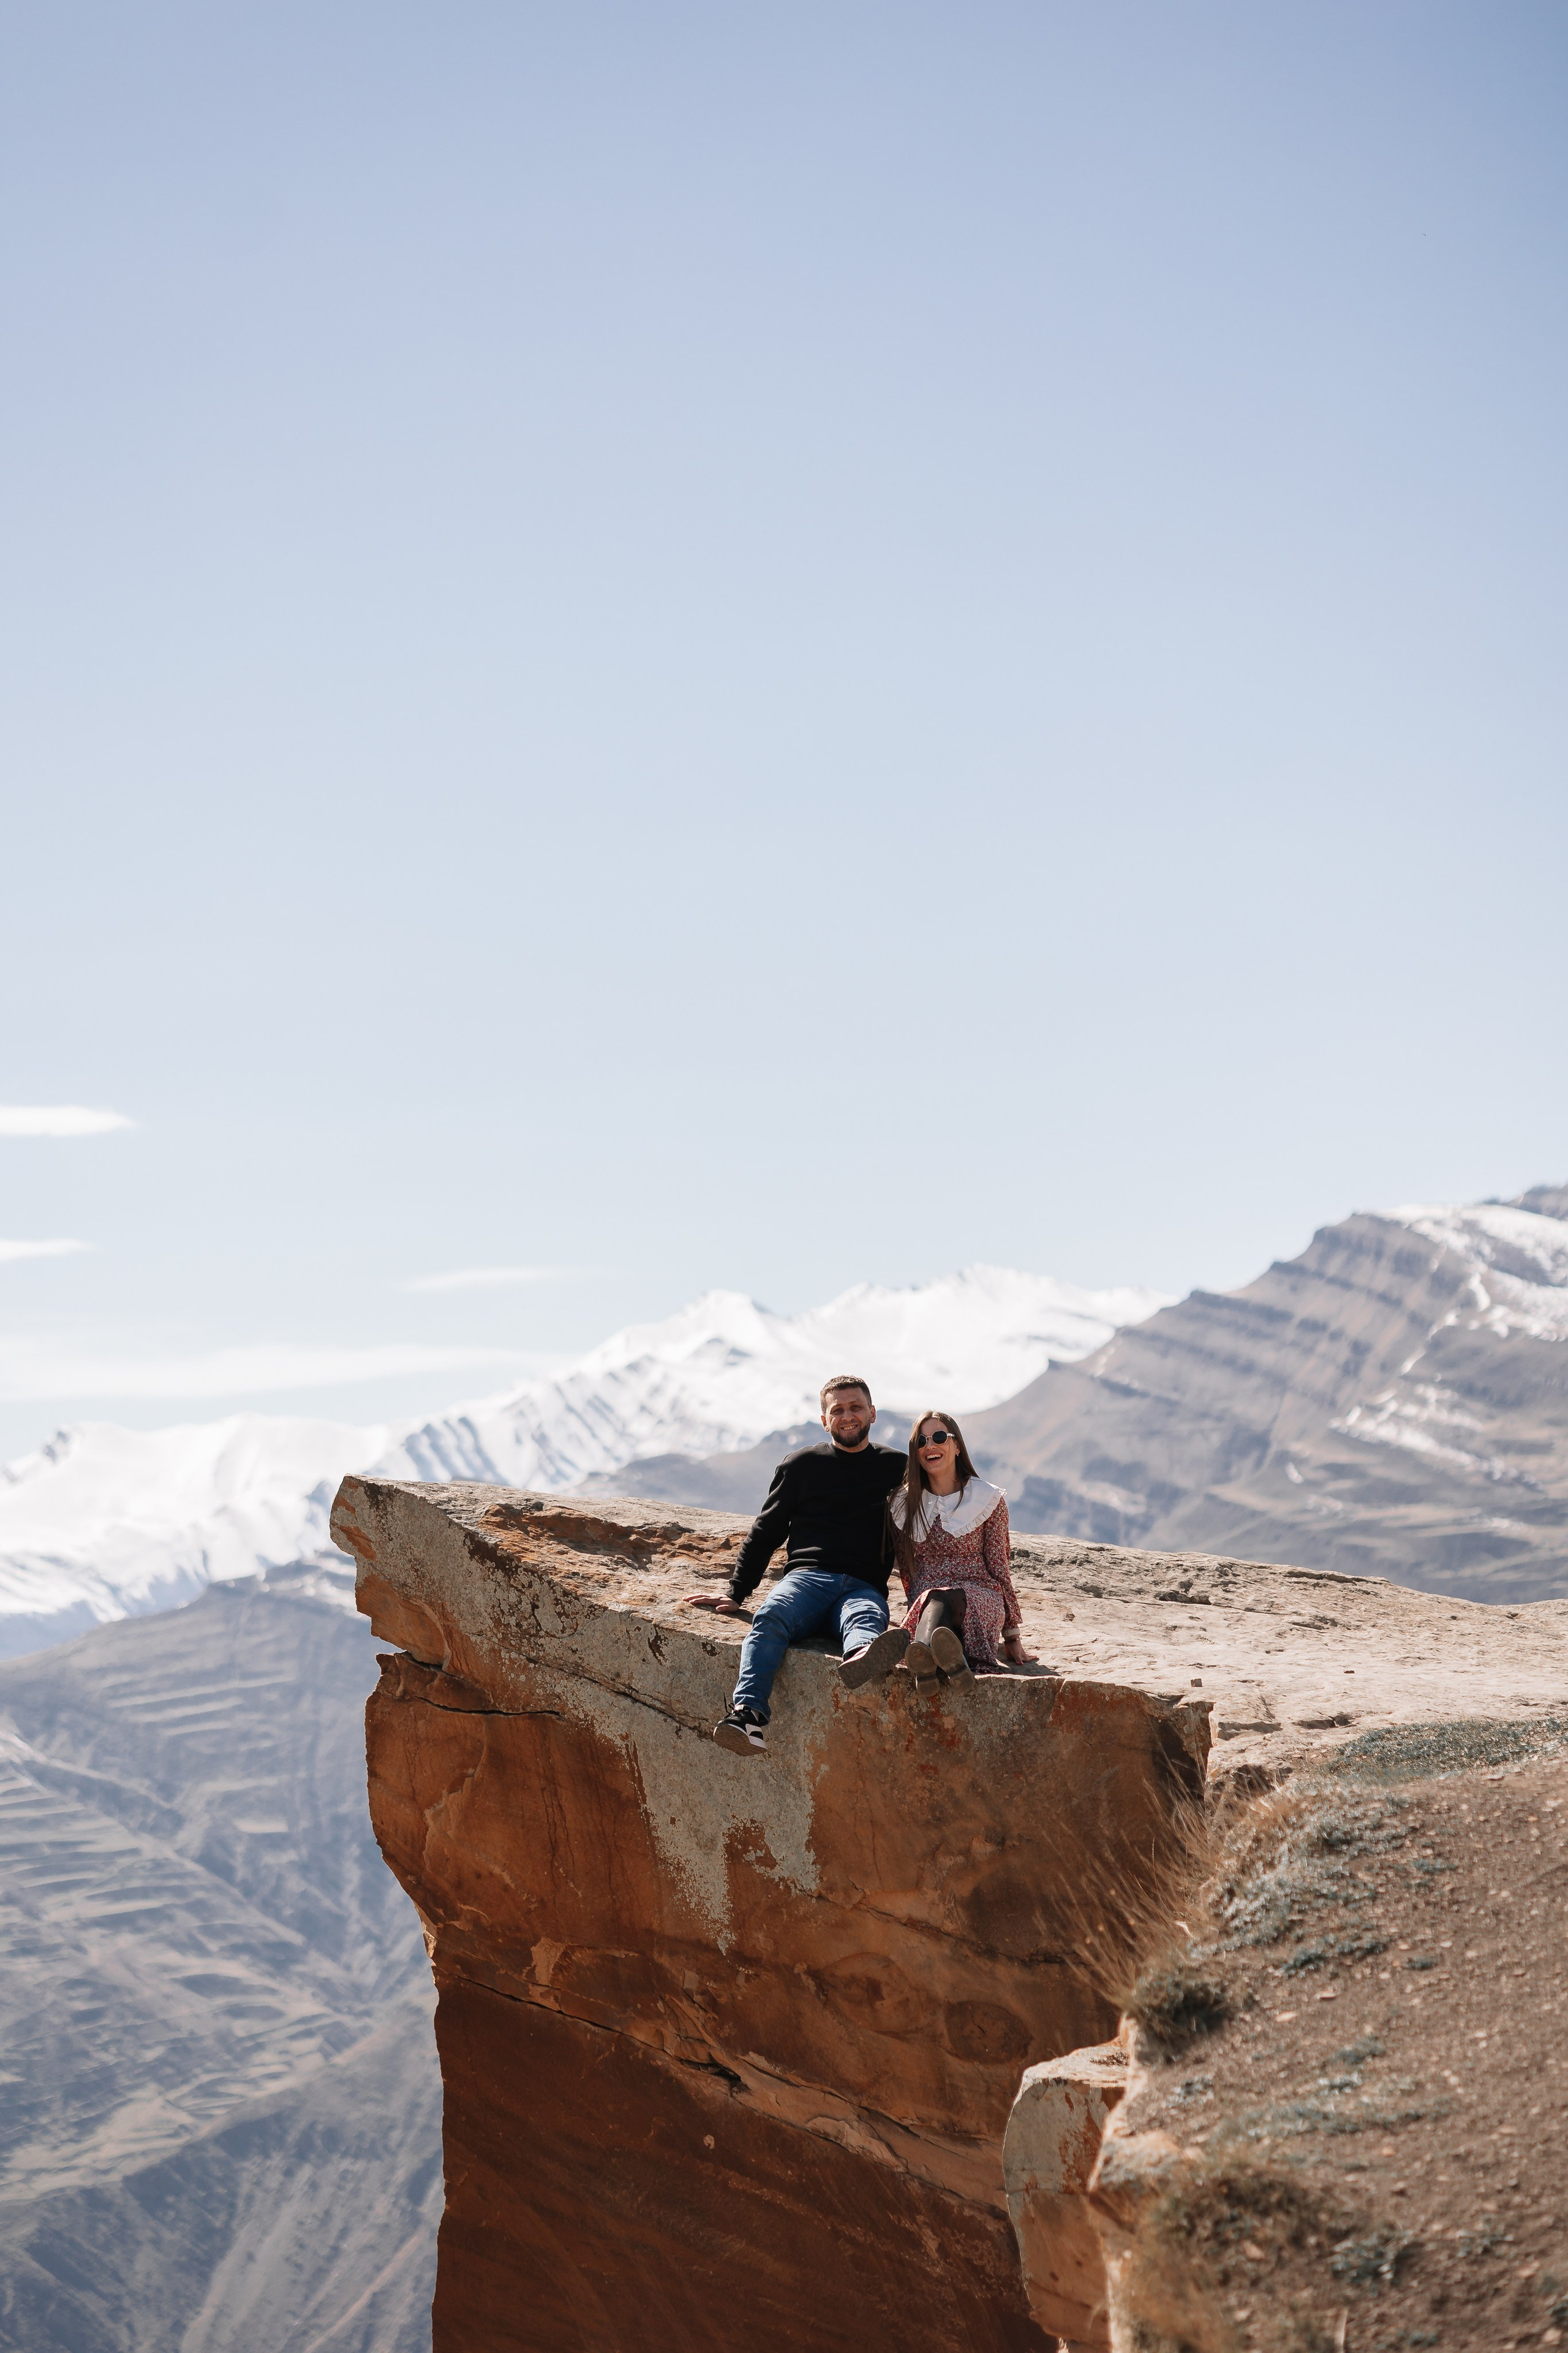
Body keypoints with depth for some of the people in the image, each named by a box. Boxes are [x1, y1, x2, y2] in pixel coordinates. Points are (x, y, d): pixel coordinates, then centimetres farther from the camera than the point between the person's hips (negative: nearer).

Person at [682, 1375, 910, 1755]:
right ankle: (749, 1715, -57)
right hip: (808, 1577, 1)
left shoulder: (896, 1468, 21)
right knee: (771, 1617, -35)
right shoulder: (802, 1466, 21)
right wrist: (736, 1594, 14)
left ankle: (864, 1661, -77)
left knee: (867, 1620, -39)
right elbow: (766, 1532, 23)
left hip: (865, 1588, -1)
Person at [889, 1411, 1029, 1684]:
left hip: (980, 1599, -1)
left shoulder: (988, 1499, 8)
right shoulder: (902, 1504, 14)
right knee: (932, 1600, -38)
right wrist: (916, 1608, 4)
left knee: (943, 1600, -38)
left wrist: (1012, 1635, 6)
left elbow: (1000, 1567, 7)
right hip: (924, 1602, 1)